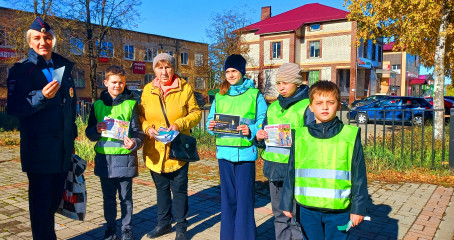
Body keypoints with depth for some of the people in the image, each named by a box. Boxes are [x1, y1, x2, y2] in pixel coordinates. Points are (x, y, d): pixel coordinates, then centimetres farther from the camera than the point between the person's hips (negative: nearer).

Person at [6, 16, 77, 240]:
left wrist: (72, 137, 16)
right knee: (41, 201, 0)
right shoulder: (22, 69, -4)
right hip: (39, 150, -5)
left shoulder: (64, 66, 13)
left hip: (63, 149, 5)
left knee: (54, 199, 15)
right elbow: (14, 108, -10)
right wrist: (42, 96, -25)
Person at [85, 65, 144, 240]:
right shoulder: (97, 105, 8)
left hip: (125, 157, -2)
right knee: (108, 197, 14)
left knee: (126, 197, 8)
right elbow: (89, 133, 9)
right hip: (104, 158, 2)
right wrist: (96, 130, -13)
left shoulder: (131, 104, 0)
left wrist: (134, 143, -23)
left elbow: (137, 130, -3)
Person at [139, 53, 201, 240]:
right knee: (161, 188, 17)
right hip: (155, 150, 3)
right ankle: (164, 223, 34)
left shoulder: (185, 88, -4)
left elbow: (196, 113, -3)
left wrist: (179, 124, -18)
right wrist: (147, 128, -12)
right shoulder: (148, 89, 3)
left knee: (179, 189, 6)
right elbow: (141, 115, 7)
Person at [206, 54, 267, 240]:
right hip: (224, 152, 4)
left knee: (244, 197, 0)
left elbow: (264, 122, -4)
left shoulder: (254, 95, 1)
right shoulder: (219, 96, 12)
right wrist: (211, 126, -8)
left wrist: (251, 130, -21)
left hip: (245, 152, -3)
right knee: (227, 197, 13)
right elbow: (210, 119, 13)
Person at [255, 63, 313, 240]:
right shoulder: (273, 107, 14)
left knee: (297, 218, -1)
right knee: (279, 216, 17)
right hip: (274, 167, 6)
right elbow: (264, 139, 20)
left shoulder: (307, 106, -6)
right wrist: (259, 137, -1)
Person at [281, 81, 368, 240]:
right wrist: (287, 204, 9)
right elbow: (291, 173, 6)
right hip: (308, 209, 2)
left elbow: (359, 175, 0)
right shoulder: (300, 136, 0)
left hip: (339, 210, -2)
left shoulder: (350, 136, -4)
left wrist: (358, 208, 0)